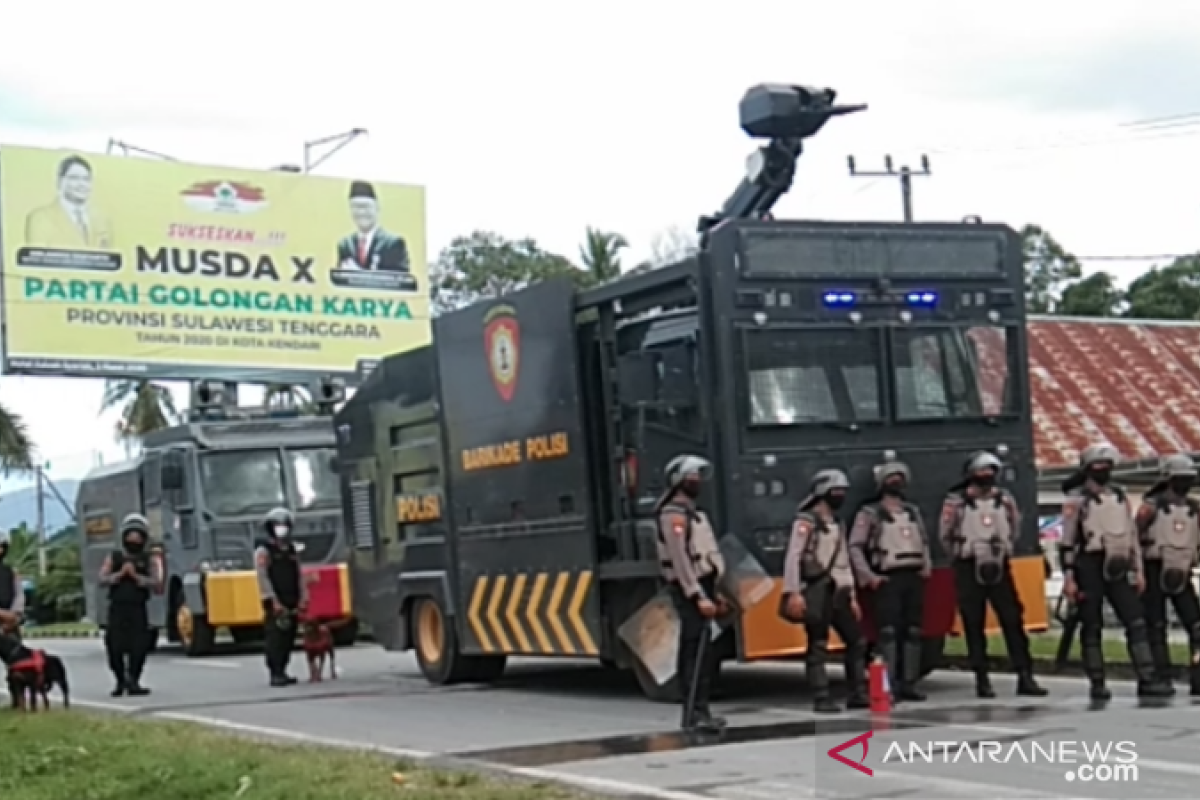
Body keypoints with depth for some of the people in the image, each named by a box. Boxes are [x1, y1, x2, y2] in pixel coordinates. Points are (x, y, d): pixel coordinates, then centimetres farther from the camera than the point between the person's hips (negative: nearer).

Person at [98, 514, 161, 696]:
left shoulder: (149, 561, 8)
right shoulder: (113, 558, 11)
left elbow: (157, 583, -6)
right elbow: (102, 580, -1)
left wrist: (136, 576, -16)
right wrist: (120, 574, -15)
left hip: (138, 610, 0)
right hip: (117, 609, 1)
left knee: (139, 647, -11)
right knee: (115, 648, -3)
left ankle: (133, 682, 2)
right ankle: (120, 681, 19)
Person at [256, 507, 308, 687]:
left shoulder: (292, 551, 18)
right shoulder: (264, 551, -3)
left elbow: (299, 576, 15)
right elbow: (263, 577, -11)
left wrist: (303, 598, 4)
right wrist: (273, 601, -18)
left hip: (292, 603, 6)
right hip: (275, 603, -6)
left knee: (289, 638, 6)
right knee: (275, 637, -11)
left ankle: (282, 671, 14)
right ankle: (275, 674, -11)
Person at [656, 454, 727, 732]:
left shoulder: (691, 513, 20)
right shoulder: (674, 514, -11)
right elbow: (680, 559, -20)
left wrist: (712, 594, 19)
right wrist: (699, 596, -26)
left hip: (700, 588, 10)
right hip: (690, 591, -10)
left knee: (695, 652, 10)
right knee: (700, 653, -15)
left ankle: (694, 711, 14)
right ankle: (696, 712, -17)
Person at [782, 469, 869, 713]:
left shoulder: (838, 524, 20)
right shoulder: (806, 521, -5)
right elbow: (793, 557, -13)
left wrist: (851, 596, 19)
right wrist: (793, 592, -22)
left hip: (837, 591, 8)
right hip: (816, 590, -8)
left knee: (856, 641, 7)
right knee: (818, 647, -6)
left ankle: (857, 694, 13)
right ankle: (822, 699, -3)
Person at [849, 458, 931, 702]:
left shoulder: (913, 511, 18)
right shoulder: (869, 513, 0)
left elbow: (924, 542, 26)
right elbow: (855, 546, -4)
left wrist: (927, 565, 9)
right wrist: (869, 576, -12)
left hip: (914, 577, 6)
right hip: (888, 578, -6)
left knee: (913, 631, 5)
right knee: (889, 631, -13)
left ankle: (909, 684, 10)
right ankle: (889, 686, -14)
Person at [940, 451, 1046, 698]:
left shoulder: (1005, 499, 7)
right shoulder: (956, 502, -5)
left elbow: (1015, 529, 18)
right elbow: (945, 535, 2)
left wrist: (1000, 551, 12)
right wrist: (963, 556, 8)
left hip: (999, 567, 3)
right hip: (969, 569, -3)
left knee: (1013, 620, -1)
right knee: (974, 625, 1)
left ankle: (1025, 677, 1)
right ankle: (982, 680, 7)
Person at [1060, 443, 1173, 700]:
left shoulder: (1120, 496, 15)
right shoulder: (1076, 499, -2)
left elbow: (1131, 536, 19)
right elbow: (1067, 541, -5)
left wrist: (1138, 570, 13)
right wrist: (1068, 577, -12)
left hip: (1117, 569, 5)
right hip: (1089, 567, -5)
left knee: (1136, 623, -3)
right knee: (1092, 628, -1)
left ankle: (1147, 680, -4)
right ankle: (1097, 684, 5)